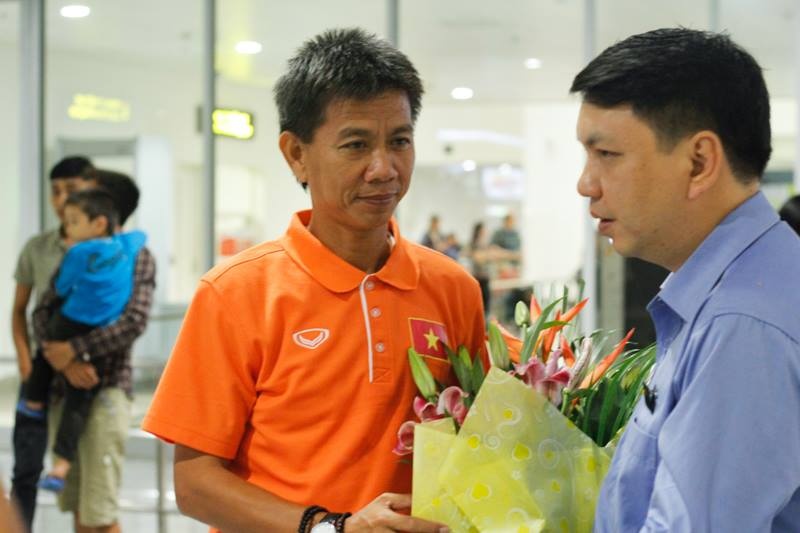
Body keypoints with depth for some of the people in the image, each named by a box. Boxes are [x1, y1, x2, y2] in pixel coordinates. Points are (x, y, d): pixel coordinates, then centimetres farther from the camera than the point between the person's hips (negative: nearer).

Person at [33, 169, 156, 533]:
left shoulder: (136, 257, -1)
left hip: (106, 389, -6)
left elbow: (134, 321, -15)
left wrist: (75, 349, -18)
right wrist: (64, 361, -15)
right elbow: (42, 314, 3)